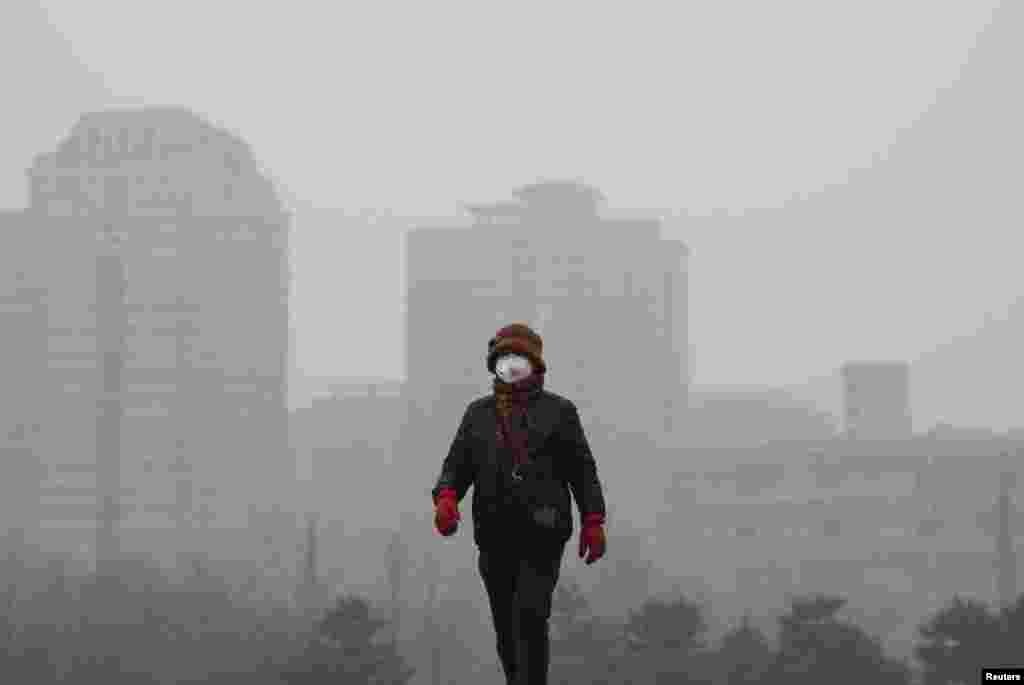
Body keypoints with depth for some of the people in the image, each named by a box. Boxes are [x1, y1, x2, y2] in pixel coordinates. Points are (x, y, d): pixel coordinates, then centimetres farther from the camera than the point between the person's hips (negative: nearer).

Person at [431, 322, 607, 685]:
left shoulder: (558, 411, 3)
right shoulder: (478, 413, 11)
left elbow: (582, 469, 3)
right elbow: (457, 465, 6)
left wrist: (593, 523, -3)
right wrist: (446, 499, -15)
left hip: (542, 536, -4)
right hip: (494, 539, 4)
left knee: (530, 617, -18)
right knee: (506, 625, 10)